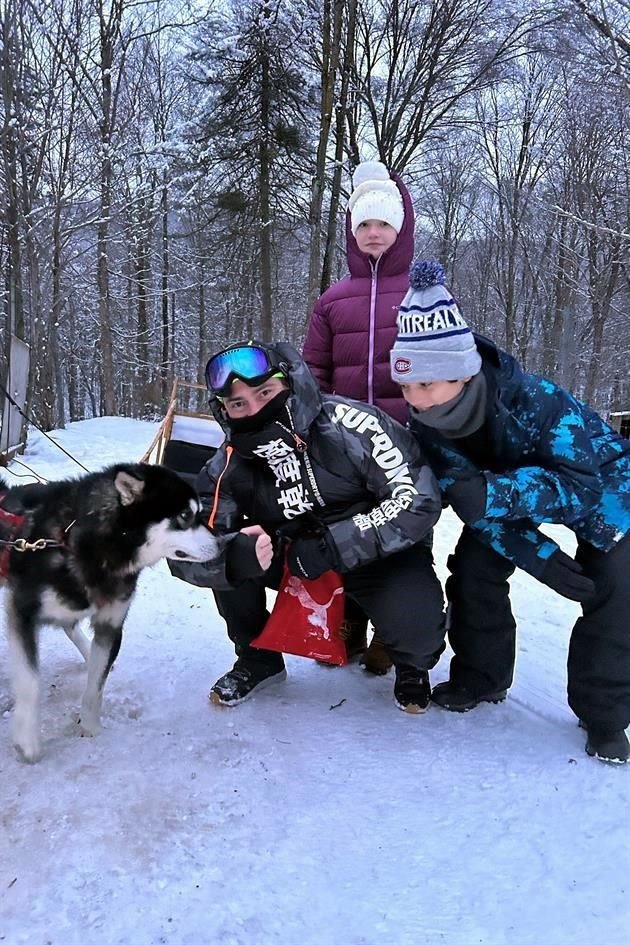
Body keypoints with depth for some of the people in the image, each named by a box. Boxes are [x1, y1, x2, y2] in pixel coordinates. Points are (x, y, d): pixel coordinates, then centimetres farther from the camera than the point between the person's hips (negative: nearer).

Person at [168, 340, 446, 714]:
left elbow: (418, 500, -27)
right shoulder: (232, 465, -14)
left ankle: (413, 666, 9)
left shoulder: (349, 425, -27)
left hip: (384, 553, -3)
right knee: (232, 550, -19)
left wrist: (334, 545, -33)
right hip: (295, 554, 4)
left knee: (414, 618, -31)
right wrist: (235, 555, -38)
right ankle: (257, 659, 8)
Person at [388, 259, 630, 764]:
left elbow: (580, 483, -42)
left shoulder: (537, 400, -41)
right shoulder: (427, 421, -26)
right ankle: (481, 675, 12)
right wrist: (539, 556, -33)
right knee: (474, 567, -10)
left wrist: (494, 494, -57)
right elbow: (464, 495, -24)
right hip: (518, 482, 4)